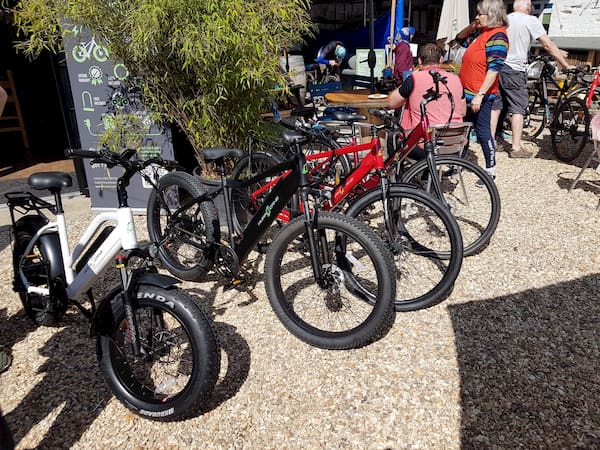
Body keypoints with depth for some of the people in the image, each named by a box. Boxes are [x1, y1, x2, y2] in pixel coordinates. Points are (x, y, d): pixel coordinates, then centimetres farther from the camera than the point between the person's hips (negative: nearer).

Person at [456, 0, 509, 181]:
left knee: (482, 131, -4)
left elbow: (494, 69, -23)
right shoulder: (481, 32, 12)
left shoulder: (497, 36, -16)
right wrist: (471, 26, 9)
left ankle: (490, 171, 7)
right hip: (467, 92, 10)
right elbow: (460, 39, 28)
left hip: (480, 95, -10)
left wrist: (480, 95, -27)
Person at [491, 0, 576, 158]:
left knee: (495, 106, 12)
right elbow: (548, 45, -6)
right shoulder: (531, 21, -6)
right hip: (514, 70, -5)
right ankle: (516, 148, 0)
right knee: (518, 109, 1)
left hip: (497, 67, 5)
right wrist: (566, 65, 2)